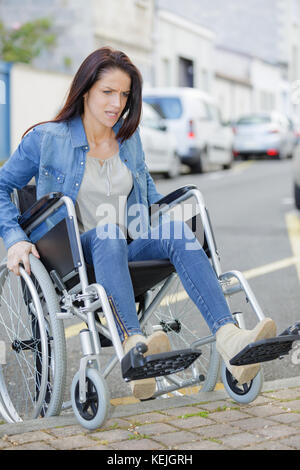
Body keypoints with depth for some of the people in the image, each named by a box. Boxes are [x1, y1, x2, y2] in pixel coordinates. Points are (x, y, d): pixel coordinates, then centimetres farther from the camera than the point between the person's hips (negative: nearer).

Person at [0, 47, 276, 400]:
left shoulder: (130, 138, 16)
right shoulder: (46, 139, 2)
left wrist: (167, 213, 14)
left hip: (129, 248, 4)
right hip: (73, 257, -4)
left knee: (176, 232, -28)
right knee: (108, 237, -38)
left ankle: (229, 339, -46)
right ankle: (133, 346, -59)